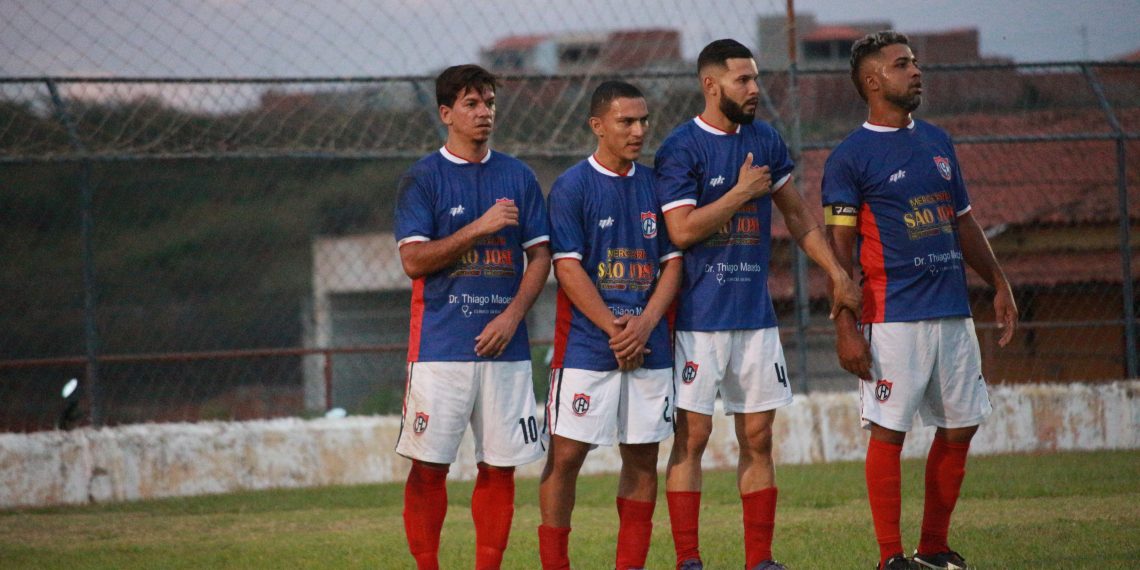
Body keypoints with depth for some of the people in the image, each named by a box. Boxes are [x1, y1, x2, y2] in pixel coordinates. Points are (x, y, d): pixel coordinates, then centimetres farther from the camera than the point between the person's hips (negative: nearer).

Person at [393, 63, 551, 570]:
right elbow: (414, 260, -7)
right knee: (429, 466, -4)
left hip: (505, 346, 3)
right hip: (441, 348, -3)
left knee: (500, 465, 3)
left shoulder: (518, 177, 11)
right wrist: (480, 227, -15)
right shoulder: (423, 178, 1)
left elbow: (540, 255, 10)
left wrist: (513, 315, -4)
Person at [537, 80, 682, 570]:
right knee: (565, 454, -6)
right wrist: (614, 329, -13)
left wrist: (644, 325, -7)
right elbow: (568, 269, -9)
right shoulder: (572, 187, -4)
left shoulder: (654, 186, 11)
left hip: (649, 346, 5)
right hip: (585, 345, -5)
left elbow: (672, 263, 9)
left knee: (643, 456, 5)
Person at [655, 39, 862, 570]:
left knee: (758, 437, 7)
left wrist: (837, 272, 11)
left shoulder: (765, 140, 10)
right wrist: (742, 192, -12)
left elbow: (796, 214, 18)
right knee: (693, 433, -4)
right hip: (700, 317, -6)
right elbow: (682, 231, -17)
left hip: (756, 313, 6)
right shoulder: (681, 148, -9)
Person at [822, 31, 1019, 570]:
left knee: (959, 428, 7)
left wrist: (999, 283, 18)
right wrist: (846, 328, -14)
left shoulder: (937, 142, 16)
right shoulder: (849, 157, -4)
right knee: (888, 433, -6)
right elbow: (839, 249, -7)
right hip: (893, 317, -7)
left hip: (953, 311, 7)